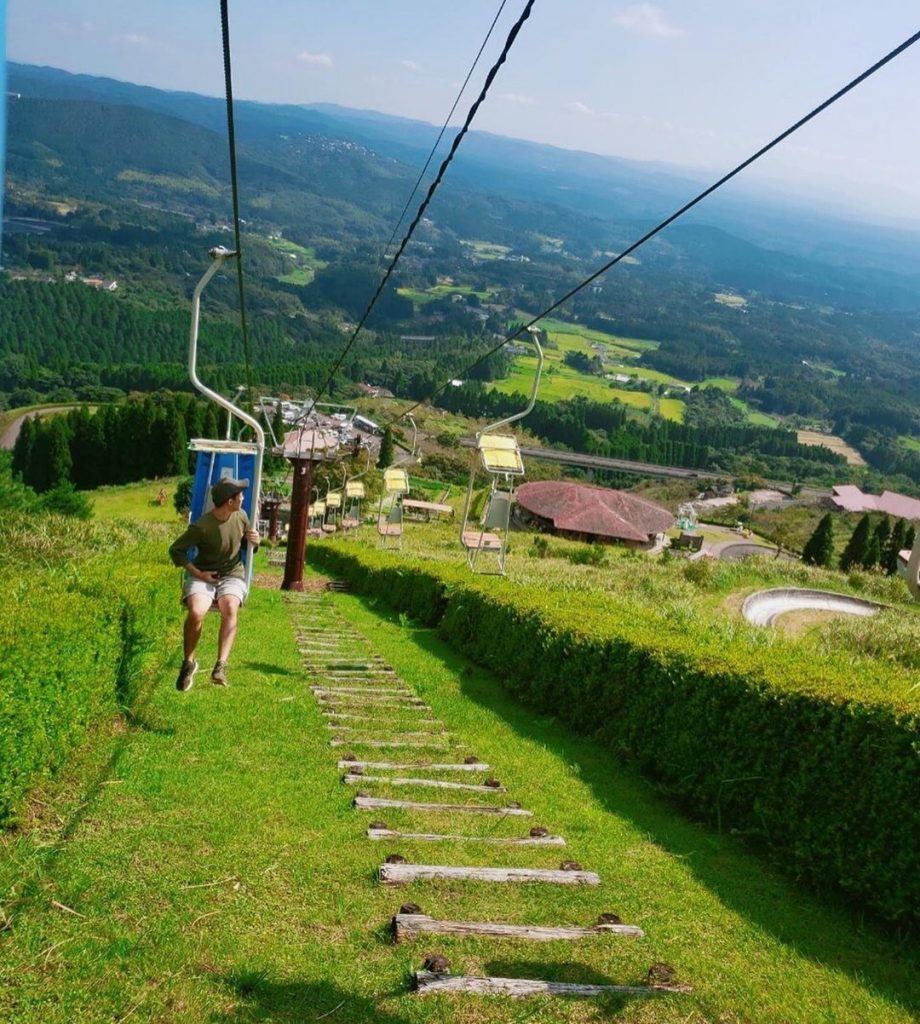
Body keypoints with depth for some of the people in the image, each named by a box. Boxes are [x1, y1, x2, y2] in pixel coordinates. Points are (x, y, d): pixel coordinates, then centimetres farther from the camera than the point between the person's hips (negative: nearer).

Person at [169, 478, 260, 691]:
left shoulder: (241, 516, 0)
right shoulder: (201, 527, -16)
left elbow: (248, 547, 17)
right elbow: (176, 550, -6)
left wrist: (253, 542, -7)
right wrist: (198, 574, -13)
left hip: (232, 575, 3)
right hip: (203, 576, -3)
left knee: (230, 608, -32)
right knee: (196, 613, -31)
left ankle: (221, 665, -36)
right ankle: (189, 663, -8)